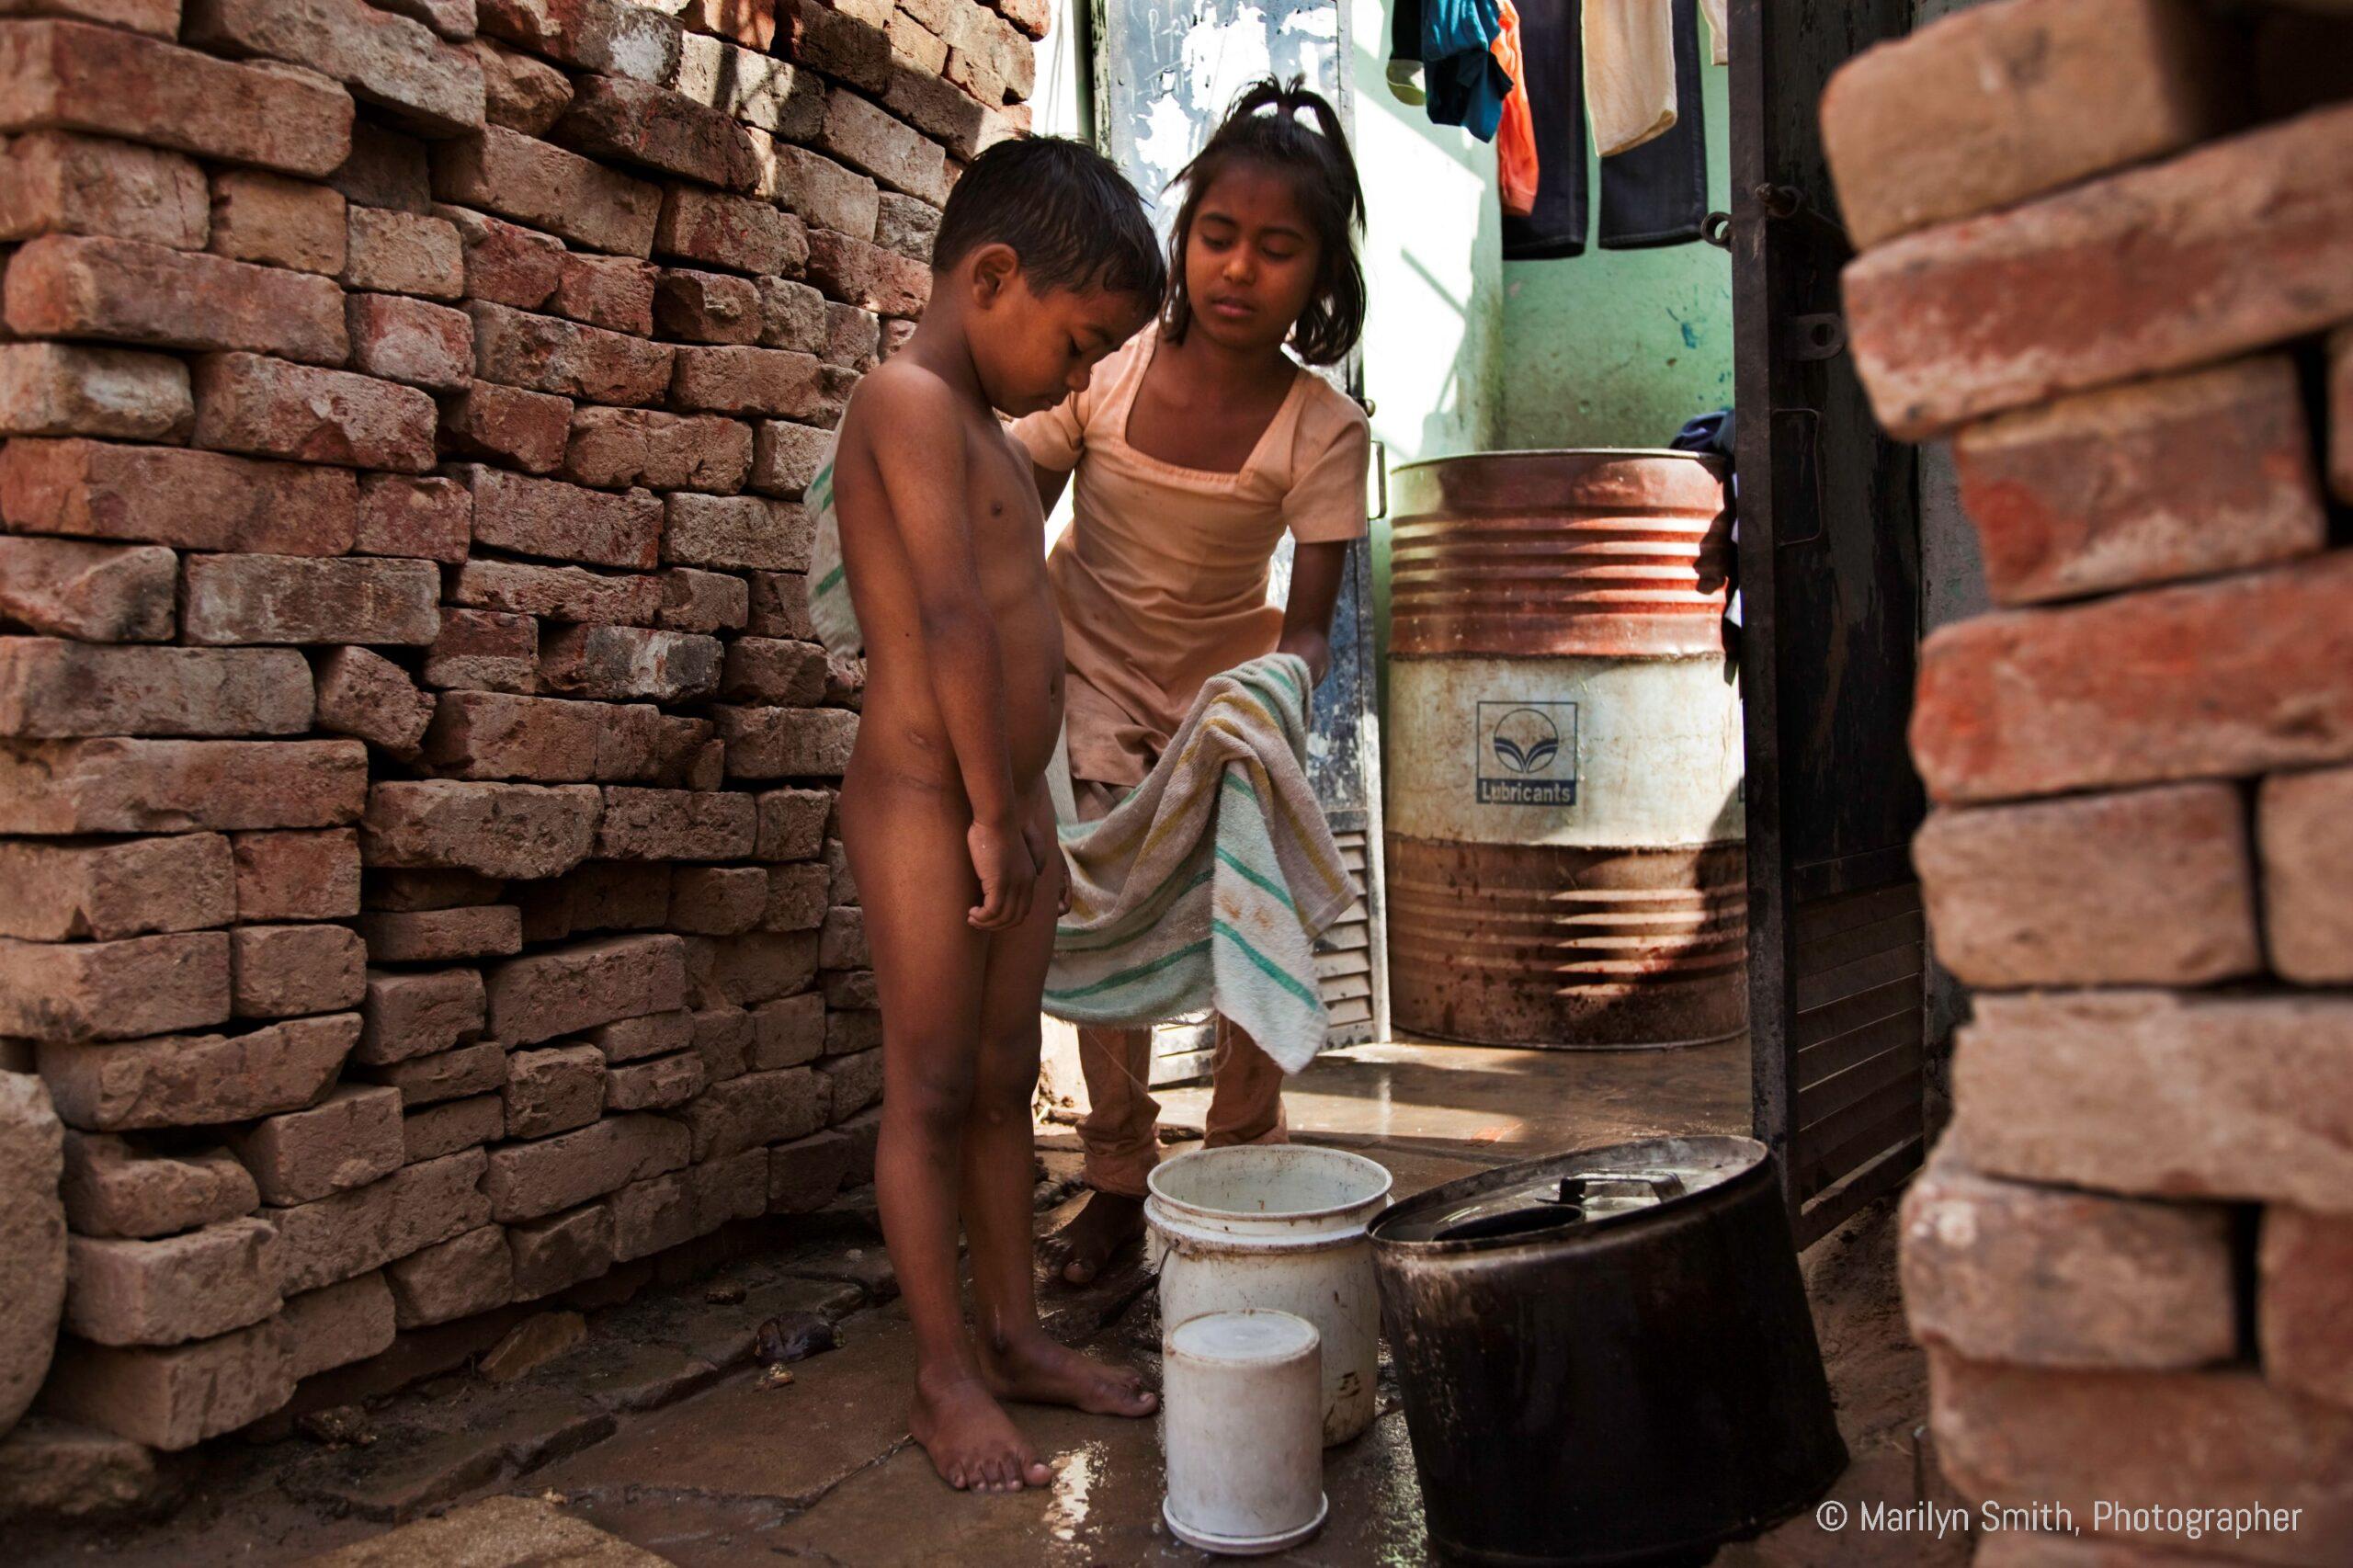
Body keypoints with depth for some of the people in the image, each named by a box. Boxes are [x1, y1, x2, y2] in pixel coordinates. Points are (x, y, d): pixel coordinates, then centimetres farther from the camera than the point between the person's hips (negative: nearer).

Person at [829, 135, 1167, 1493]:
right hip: (926, 803, -9)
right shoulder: (912, 400, -13)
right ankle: (948, 1375, 12)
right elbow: (952, 619, -20)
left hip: (1007, 806, 9)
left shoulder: (985, 429, 18)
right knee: (931, 1089, 0)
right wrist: (990, 810, -17)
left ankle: (1015, 1331, 26)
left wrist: (1025, 809, 14)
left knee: (1005, 1078, 14)